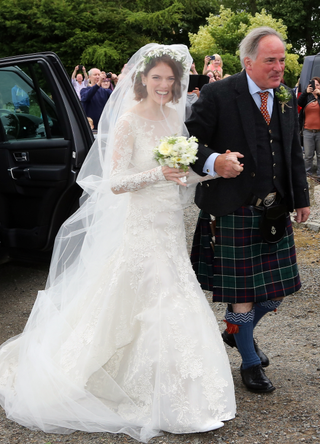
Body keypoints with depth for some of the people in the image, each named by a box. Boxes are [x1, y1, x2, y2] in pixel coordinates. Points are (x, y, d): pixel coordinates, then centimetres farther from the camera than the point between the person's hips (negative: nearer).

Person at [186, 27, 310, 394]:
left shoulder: (287, 99, 10)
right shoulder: (218, 95, -10)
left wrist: (301, 198, 16)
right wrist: (213, 162, -31)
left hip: (275, 211, 6)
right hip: (233, 210, -6)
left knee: (277, 288, 11)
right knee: (241, 288, 4)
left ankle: (236, 330, 41)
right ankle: (249, 362, 24)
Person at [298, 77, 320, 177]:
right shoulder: (307, 97, 9)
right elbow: (299, 103, -9)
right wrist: (306, 92, -23)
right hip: (308, 131, 1)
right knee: (308, 155, 3)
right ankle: (307, 173, 14)